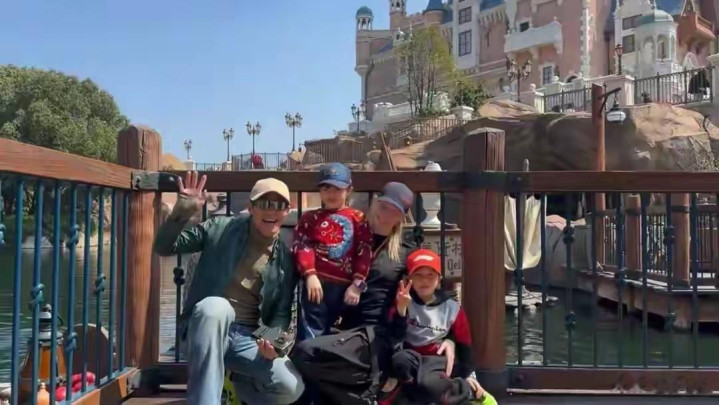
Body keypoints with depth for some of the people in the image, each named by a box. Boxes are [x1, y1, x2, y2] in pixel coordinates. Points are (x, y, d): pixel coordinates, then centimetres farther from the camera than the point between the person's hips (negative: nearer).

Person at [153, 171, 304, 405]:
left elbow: (282, 312, 7)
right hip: (209, 326, -2)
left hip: (248, 338, 3)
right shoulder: (221, 229, 0)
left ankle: (239, 382, 15)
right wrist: (182, 212, -18)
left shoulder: (285, 259, 7)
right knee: (215, 305, -38)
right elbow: (165, 247, -2)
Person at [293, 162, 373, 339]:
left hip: (344, 286, 1)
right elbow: (302, 246, -2)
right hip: (317, 282, -1)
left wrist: (357, 283, -8)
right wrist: (310, 274, -16)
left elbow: (365, 252, 1)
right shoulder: (310, 218, 11)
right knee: (310, 334, -3)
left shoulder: (358, 218, 9)